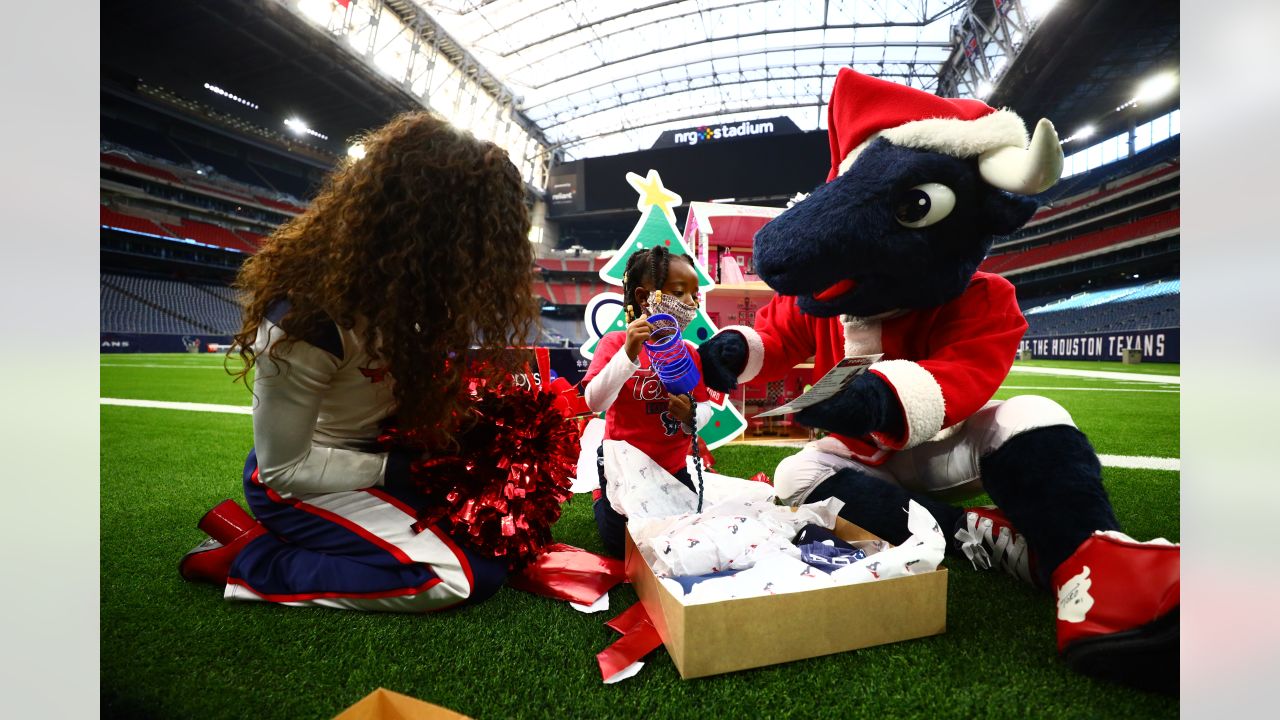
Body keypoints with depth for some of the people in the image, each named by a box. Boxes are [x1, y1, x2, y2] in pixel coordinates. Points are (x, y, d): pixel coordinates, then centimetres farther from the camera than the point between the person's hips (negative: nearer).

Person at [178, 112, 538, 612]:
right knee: (464, 578, -21)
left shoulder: (402, 284, -11)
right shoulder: (310, 318, -30)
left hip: (380, 450, 7)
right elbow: (283, 468, -19)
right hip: (298, 483, -7)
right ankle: (246, 554, -5)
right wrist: (396, 468, -19)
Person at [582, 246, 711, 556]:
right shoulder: (616, 343, -15)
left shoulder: (690, 353, -2)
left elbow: (705, 407, 2)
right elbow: (595, 402, -28)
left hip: (673, 467, 4)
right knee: (624, 547, 6)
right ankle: (602, 500, 33)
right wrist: (629, 353, -38)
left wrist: (691, 417, -21)